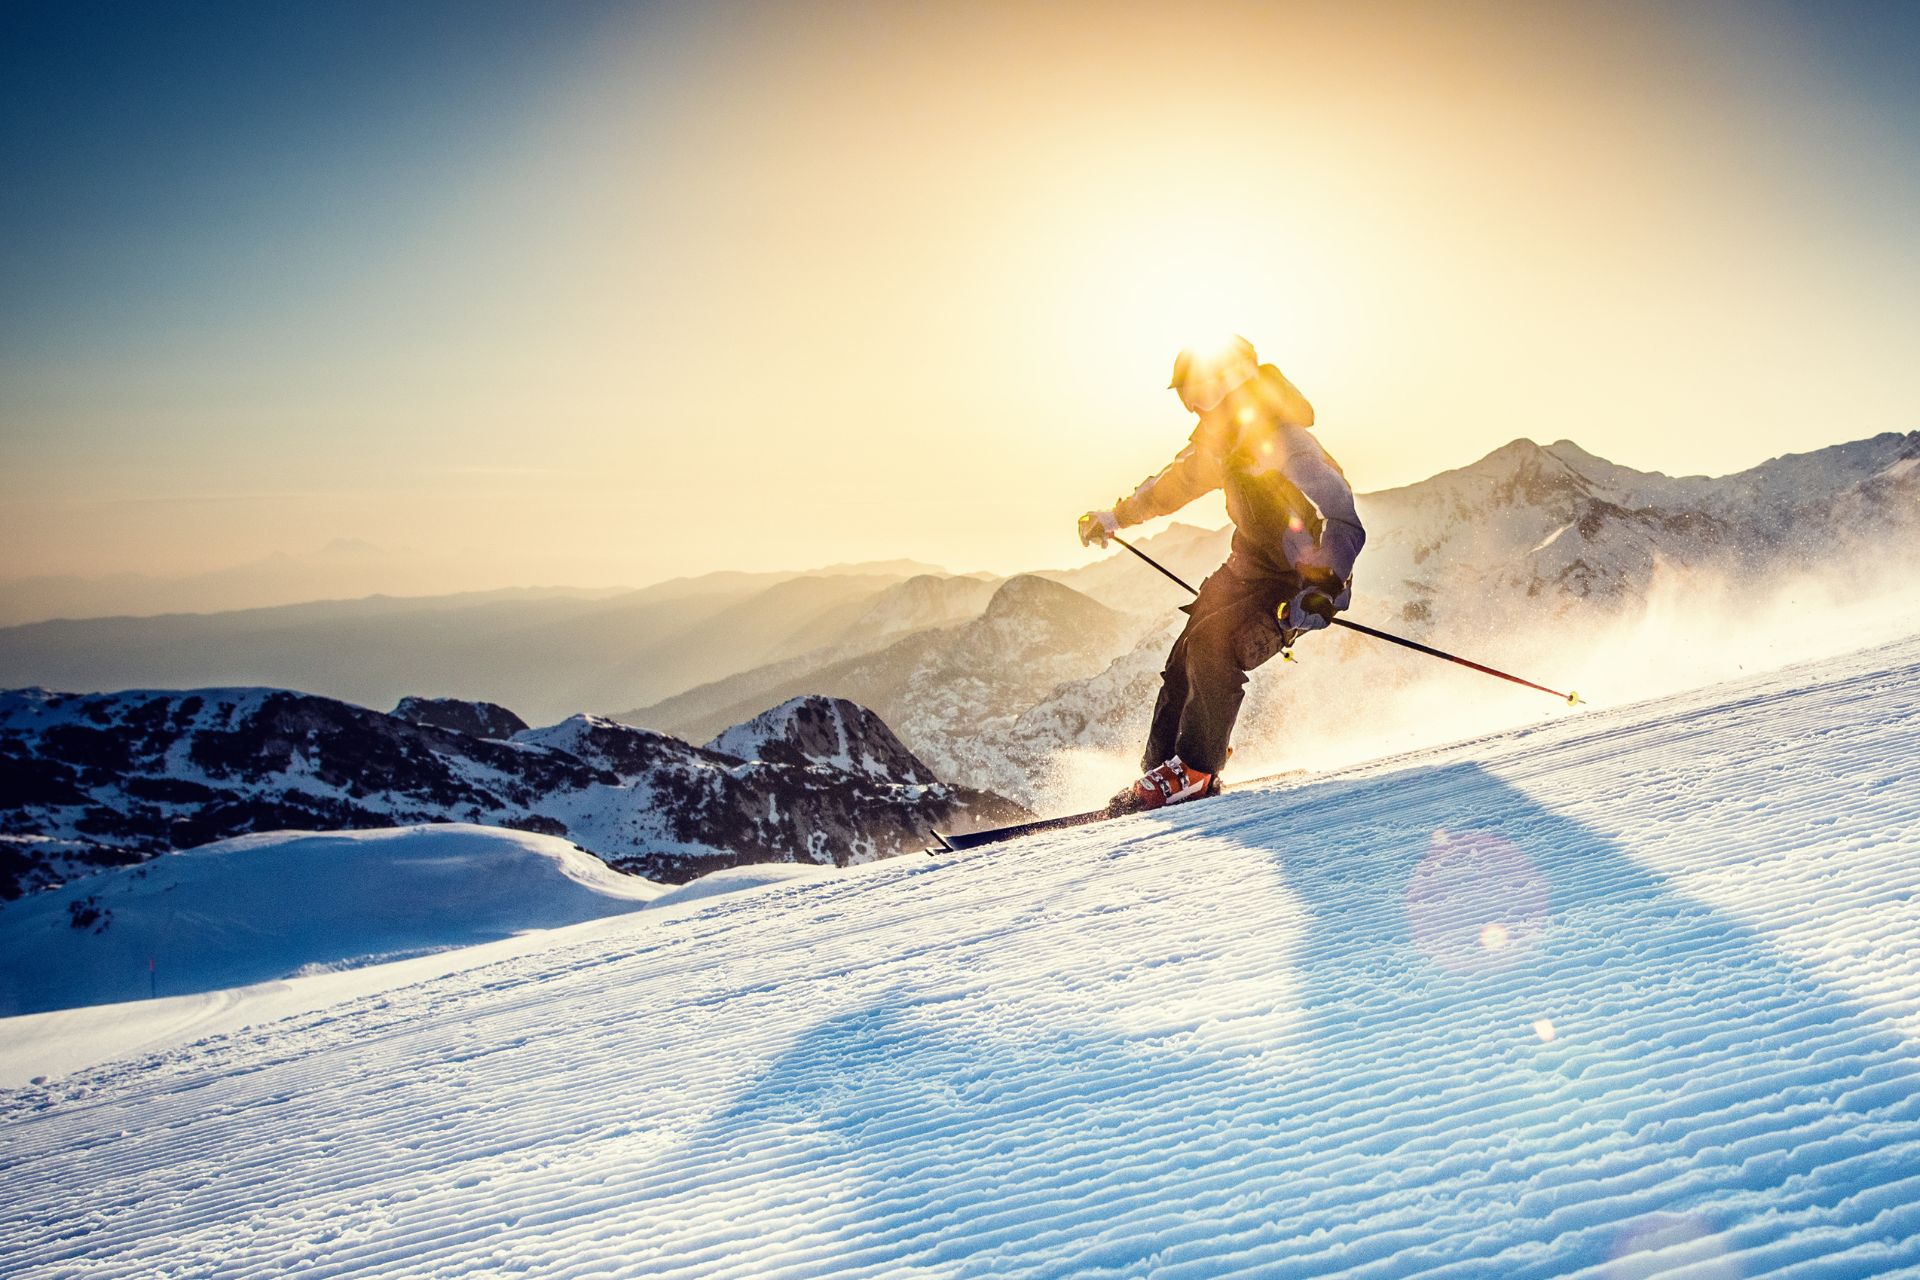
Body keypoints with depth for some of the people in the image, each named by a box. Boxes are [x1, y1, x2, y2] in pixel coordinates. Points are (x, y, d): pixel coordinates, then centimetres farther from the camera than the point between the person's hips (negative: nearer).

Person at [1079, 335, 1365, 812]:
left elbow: (1344, 526, -32)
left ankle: (1195, 773, -14)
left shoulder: (1283, 445, -27)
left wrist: (1322, 591, -46)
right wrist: (1117, 515, 29)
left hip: (1306, 582, -8)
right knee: (1184, 661, -1)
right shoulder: (1224, 439, -1)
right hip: (1249, 567, 8)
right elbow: (1179, 479, 21)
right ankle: (1158, 772, 11)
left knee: (1213, 643, -26)